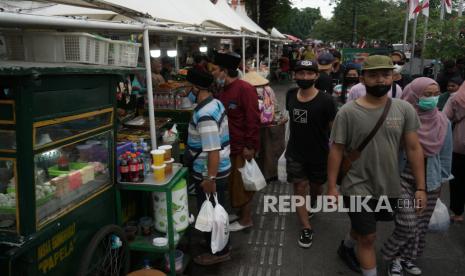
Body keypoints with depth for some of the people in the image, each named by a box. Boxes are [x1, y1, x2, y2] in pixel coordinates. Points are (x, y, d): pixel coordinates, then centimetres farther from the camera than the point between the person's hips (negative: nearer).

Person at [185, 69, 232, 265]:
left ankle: (219, 252, 25)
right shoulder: (216, 103, 4)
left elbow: (213, 151, -30)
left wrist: (210, 178, -24)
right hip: (220, 169, 10)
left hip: (210, 173, -10)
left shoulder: (204, 114, -28)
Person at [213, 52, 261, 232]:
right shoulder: (224, 91, 11)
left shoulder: (244, 89, -18)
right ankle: (241, 213, 33)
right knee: (234, 183, 17)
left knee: (242, 184, 3)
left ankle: (246, 219, 19)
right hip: (230, 146, 9)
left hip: (243, 147, -9)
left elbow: (253, 119, -22)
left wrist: (250, 146, -23)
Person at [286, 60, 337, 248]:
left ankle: (310, 206, 51)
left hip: (319, 154, -2)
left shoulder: (325, 101, -17)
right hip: (295, 153, 2)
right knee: (299, 187, 1)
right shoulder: (290, 95, -5)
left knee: (316, 186, 18)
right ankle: (306, 229, 13)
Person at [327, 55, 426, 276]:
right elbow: (336, 150, -10)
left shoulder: (405, 109, -6)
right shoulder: (347, 112, -14)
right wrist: (332, 187, -10)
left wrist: (420, 187, -3)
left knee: (363, 226, 25)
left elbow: (413, 148, -2)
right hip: (358, 188, -4)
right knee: (368, 237, 4)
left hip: (389, 187, 4)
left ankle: (346, 247, 54)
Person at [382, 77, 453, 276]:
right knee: (407, 223, -13)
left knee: (420, 225, 12)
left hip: (428, 181, 5)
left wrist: (441, 182, 9)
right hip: (402, 178, -4)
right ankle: (394, 257, 15)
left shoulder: (443, 122, -1)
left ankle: (407, 257, 35)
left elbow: (445, 155, 8)